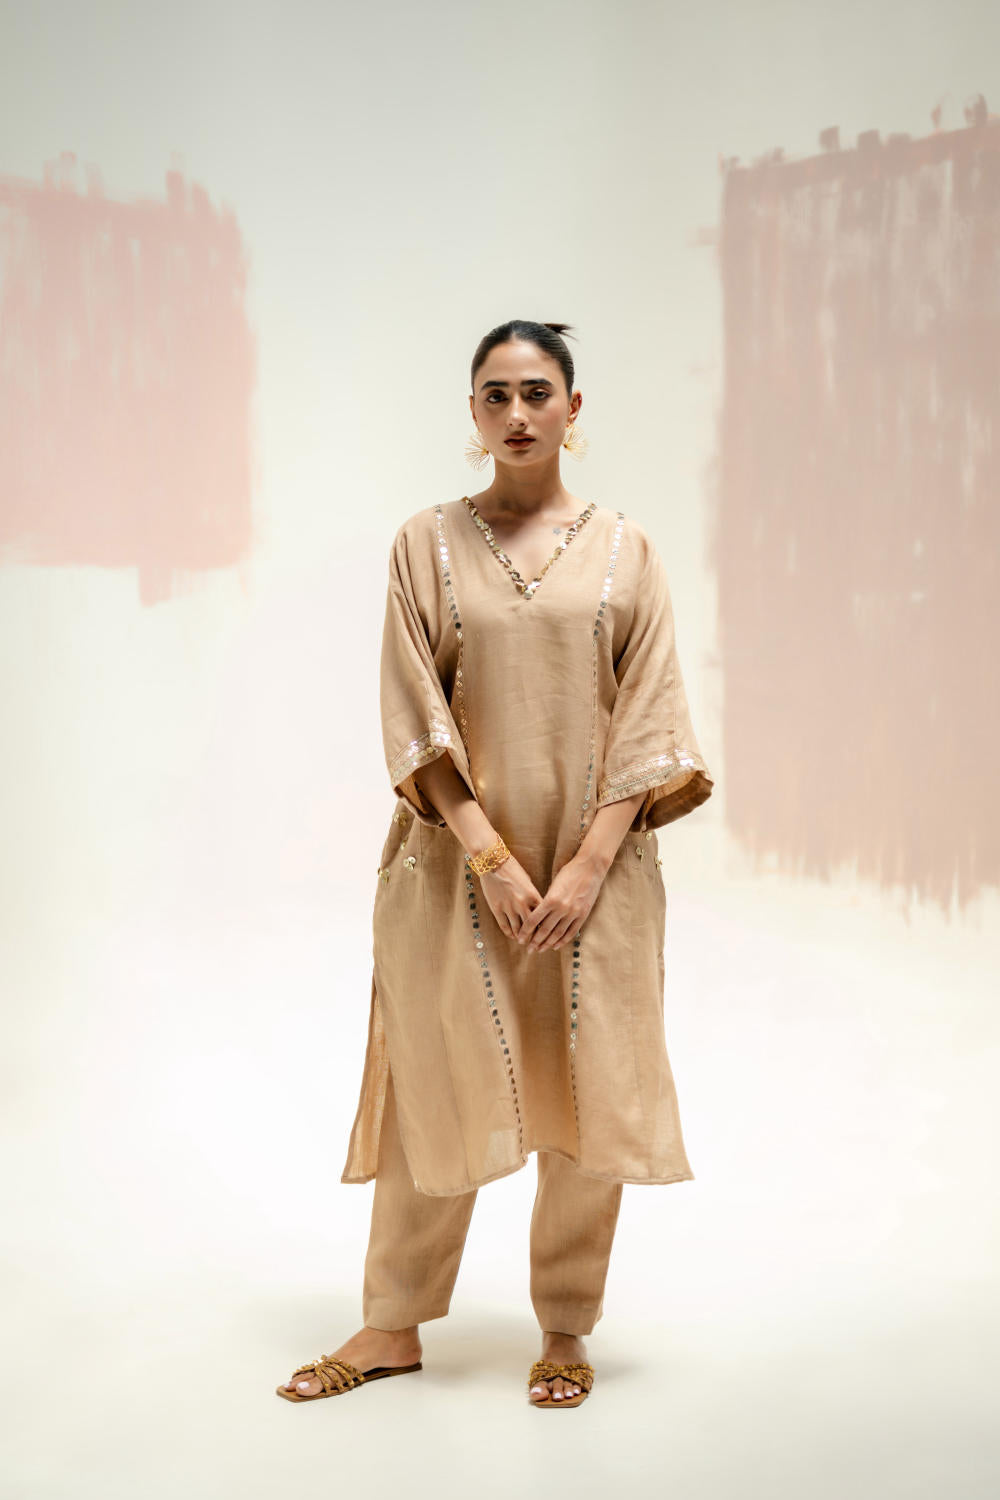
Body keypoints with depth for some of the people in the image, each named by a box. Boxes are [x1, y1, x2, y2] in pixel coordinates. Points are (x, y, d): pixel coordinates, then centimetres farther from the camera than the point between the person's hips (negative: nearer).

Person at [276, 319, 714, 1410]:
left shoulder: (622, 549, 4)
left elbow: (646, 716, -1)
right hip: (458, 859, 0)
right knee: (437, 1086, 6)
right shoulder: (427, 545, 2)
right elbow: (415, 717, -4)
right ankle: (393, 1326, 21)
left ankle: (565, 1328, 21)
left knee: (590, 1097, 4)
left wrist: (589, 865, -11)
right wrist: (491, 856, -14)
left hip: (594, 863, 1)